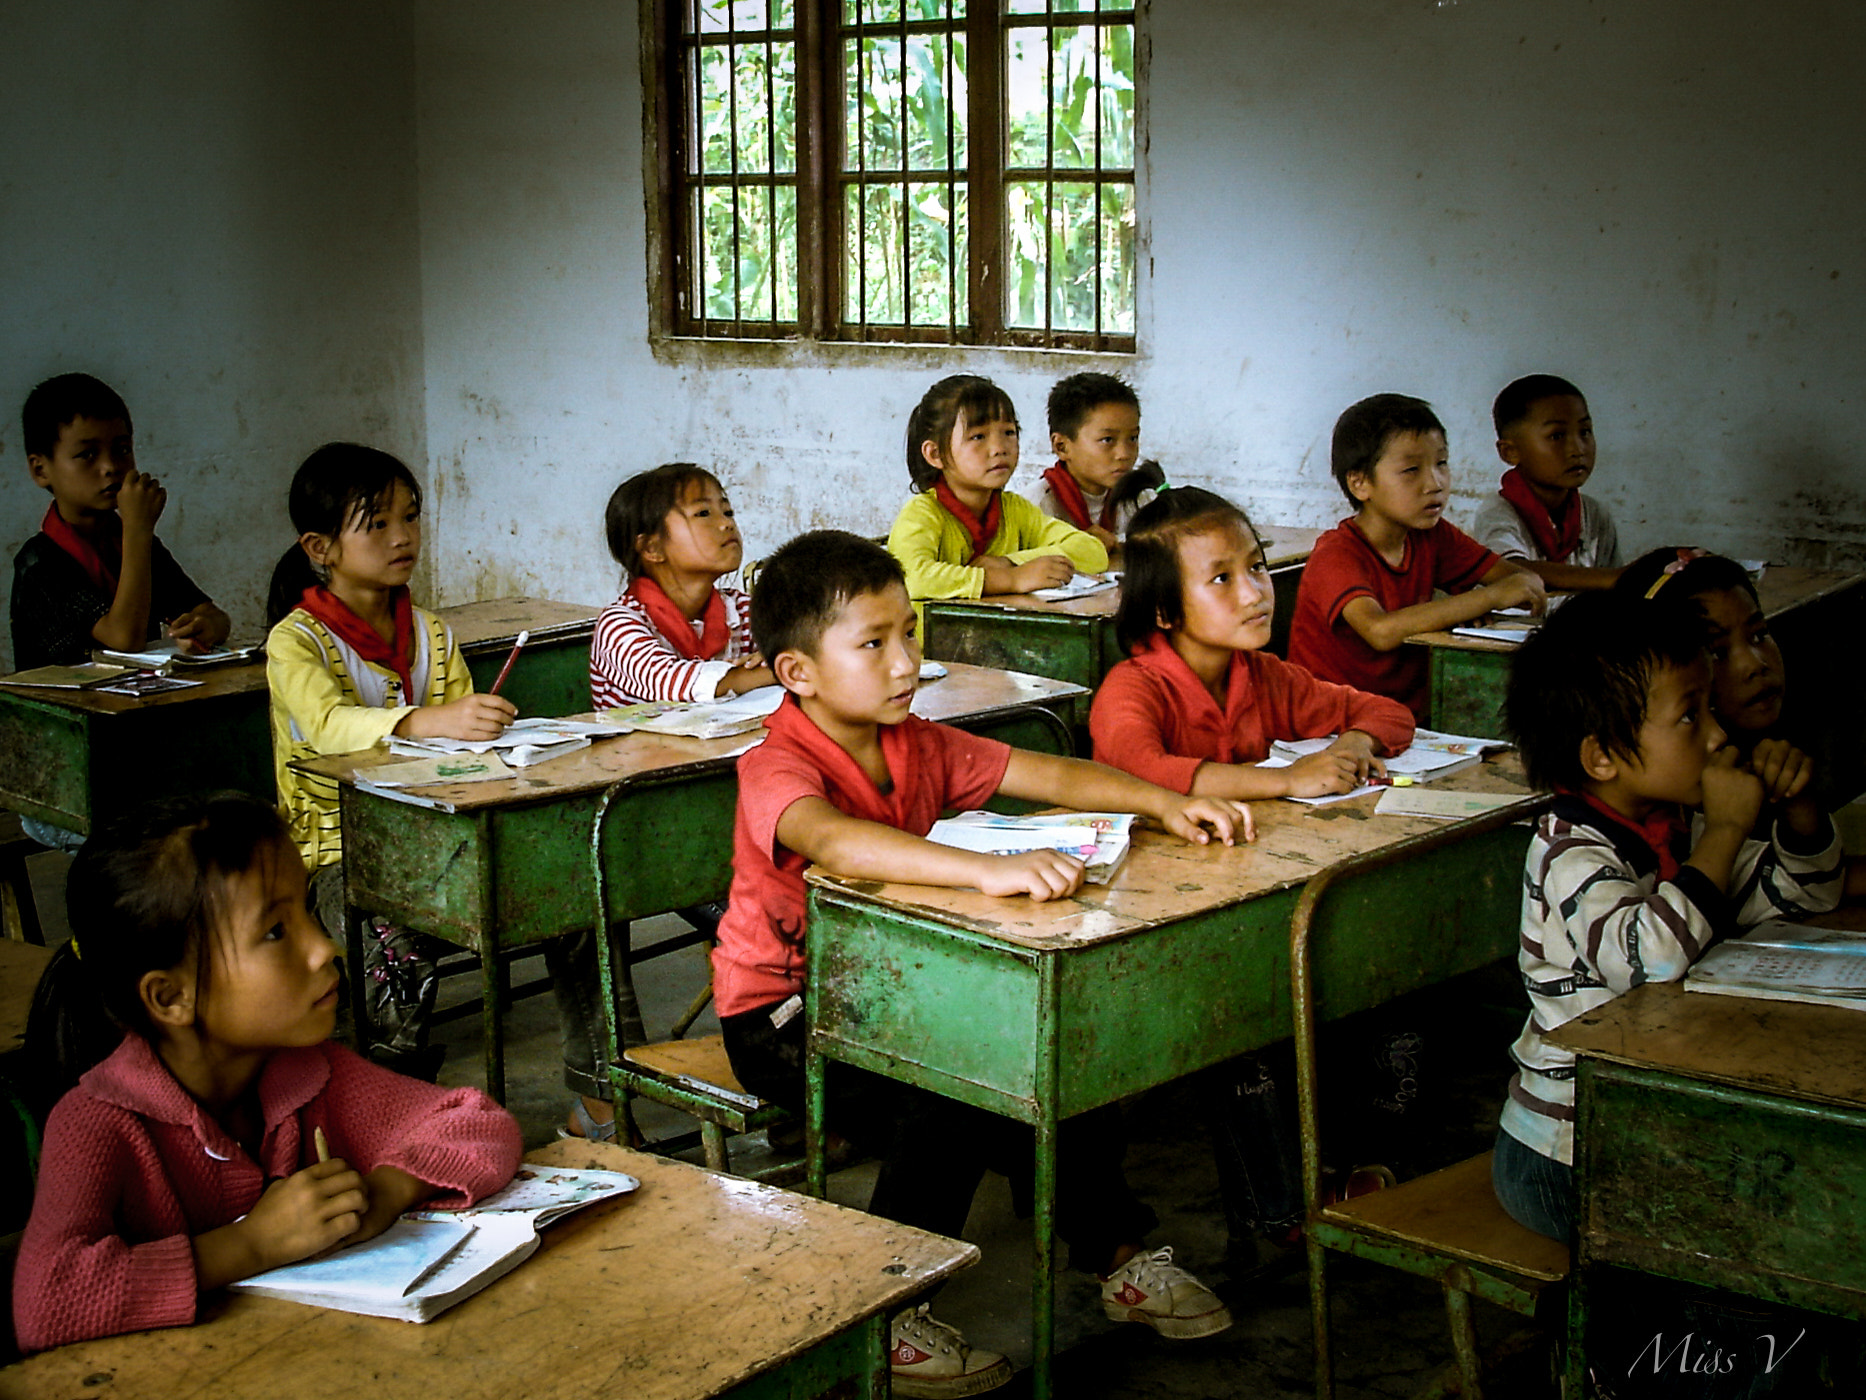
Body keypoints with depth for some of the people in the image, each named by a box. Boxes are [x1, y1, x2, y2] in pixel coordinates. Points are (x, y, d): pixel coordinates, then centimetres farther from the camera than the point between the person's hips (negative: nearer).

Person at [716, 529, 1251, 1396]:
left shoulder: (918, 747, 1)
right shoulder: (776, 769, -23)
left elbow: (1048, 776, 2)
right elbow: (834, 841, -46)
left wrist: (1166, 802, -13)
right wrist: (991, 870, -57)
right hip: (781, 1015, -7)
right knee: (946, 1096, -28)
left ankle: (1117, 1256, 12)